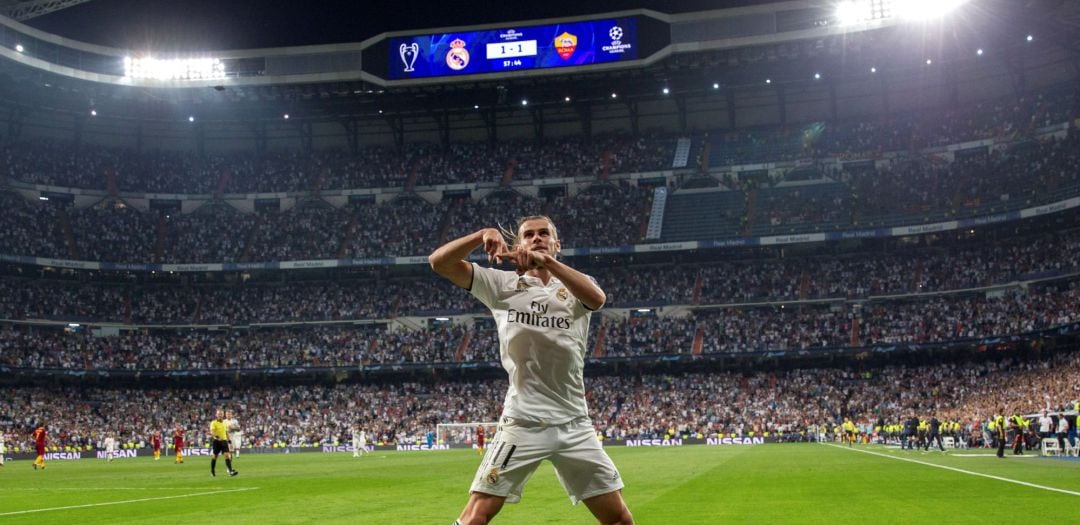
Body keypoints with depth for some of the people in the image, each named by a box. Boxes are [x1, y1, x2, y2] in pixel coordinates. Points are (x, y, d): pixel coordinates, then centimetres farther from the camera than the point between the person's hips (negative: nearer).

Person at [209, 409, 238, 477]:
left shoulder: (224, 422, 11)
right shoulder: (214, 423, -6)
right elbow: (212, 432, -20)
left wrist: (229, 440, 18)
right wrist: (217, 436, -38)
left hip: (224, 440, 4)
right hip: (216, 441, -4)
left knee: (227, 455, -10)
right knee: (215, 456, 7)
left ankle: (230, 471, -18)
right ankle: (212, 471, 24)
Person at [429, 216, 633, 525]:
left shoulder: (576, 287, 8)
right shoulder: (502, 284, 6)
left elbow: (597, 298, -18)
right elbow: (439, 262, -3)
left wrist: (547, 261, -30)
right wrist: (484, 234, -18)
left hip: (574, 425, 2)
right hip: (521, 423, -2)